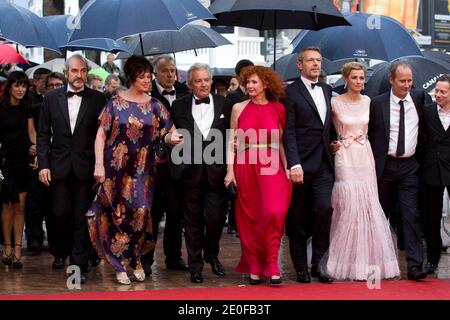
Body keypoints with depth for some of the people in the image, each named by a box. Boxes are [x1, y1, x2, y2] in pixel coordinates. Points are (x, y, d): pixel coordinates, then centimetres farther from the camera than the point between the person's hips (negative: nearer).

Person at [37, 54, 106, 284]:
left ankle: (79, 265, 6)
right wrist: (43, 164, -3)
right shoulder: (52, 98, 4)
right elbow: (43, 134, 5)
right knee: (60, 213, 5)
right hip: (59, 167, 1)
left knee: (82, 217, 0)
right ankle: (61, 252, 31)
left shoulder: (97, 99, 0)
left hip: (86, 167, -1)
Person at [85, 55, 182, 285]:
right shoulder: (115, 103, -1)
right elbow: (101, 135, -1)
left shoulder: (154, 106, 6)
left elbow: (165, 133, 4)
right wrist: (99, 165, -9)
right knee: (118, 212, 1)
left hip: (142, 169, 2)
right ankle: (121, 265, 12)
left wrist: (171, 138, -19)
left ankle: (135, 258, 18)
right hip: (117, 168, -2)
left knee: (141, 212, -5)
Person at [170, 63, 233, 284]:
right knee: (193, 219, 7)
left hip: (216, 170, 0)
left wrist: (229, 168, -3)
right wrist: (177, 165, -5)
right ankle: (195, 263, 18)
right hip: (190, 171, 0)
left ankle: (212, 255, 24)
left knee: (215, 217, -2)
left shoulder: (224, 104, 5)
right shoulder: (179, 106, 4)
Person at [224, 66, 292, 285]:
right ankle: (254, 267, 14)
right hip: (245, 167, 1)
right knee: (249, 217, 4)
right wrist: (230, 170, -3)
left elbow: (281, 142, 7)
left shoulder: (278, 110, 6)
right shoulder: (239, 109, 5)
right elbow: (232, 141, 5)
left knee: (274, 212, -14)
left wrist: (287, 167, -3)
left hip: (271, 168, -1)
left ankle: (271, 266, -6)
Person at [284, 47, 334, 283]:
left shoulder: (327, 90, 15)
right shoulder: (291, 92, -3)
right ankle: (301, 268, 13)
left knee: (324, 209, -9)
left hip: (323, 164, 4)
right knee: (298, 219, 3)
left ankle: (318, 264, 3)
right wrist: (294, 164, -15)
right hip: (301, 164, -4)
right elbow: (288, 132, -9)